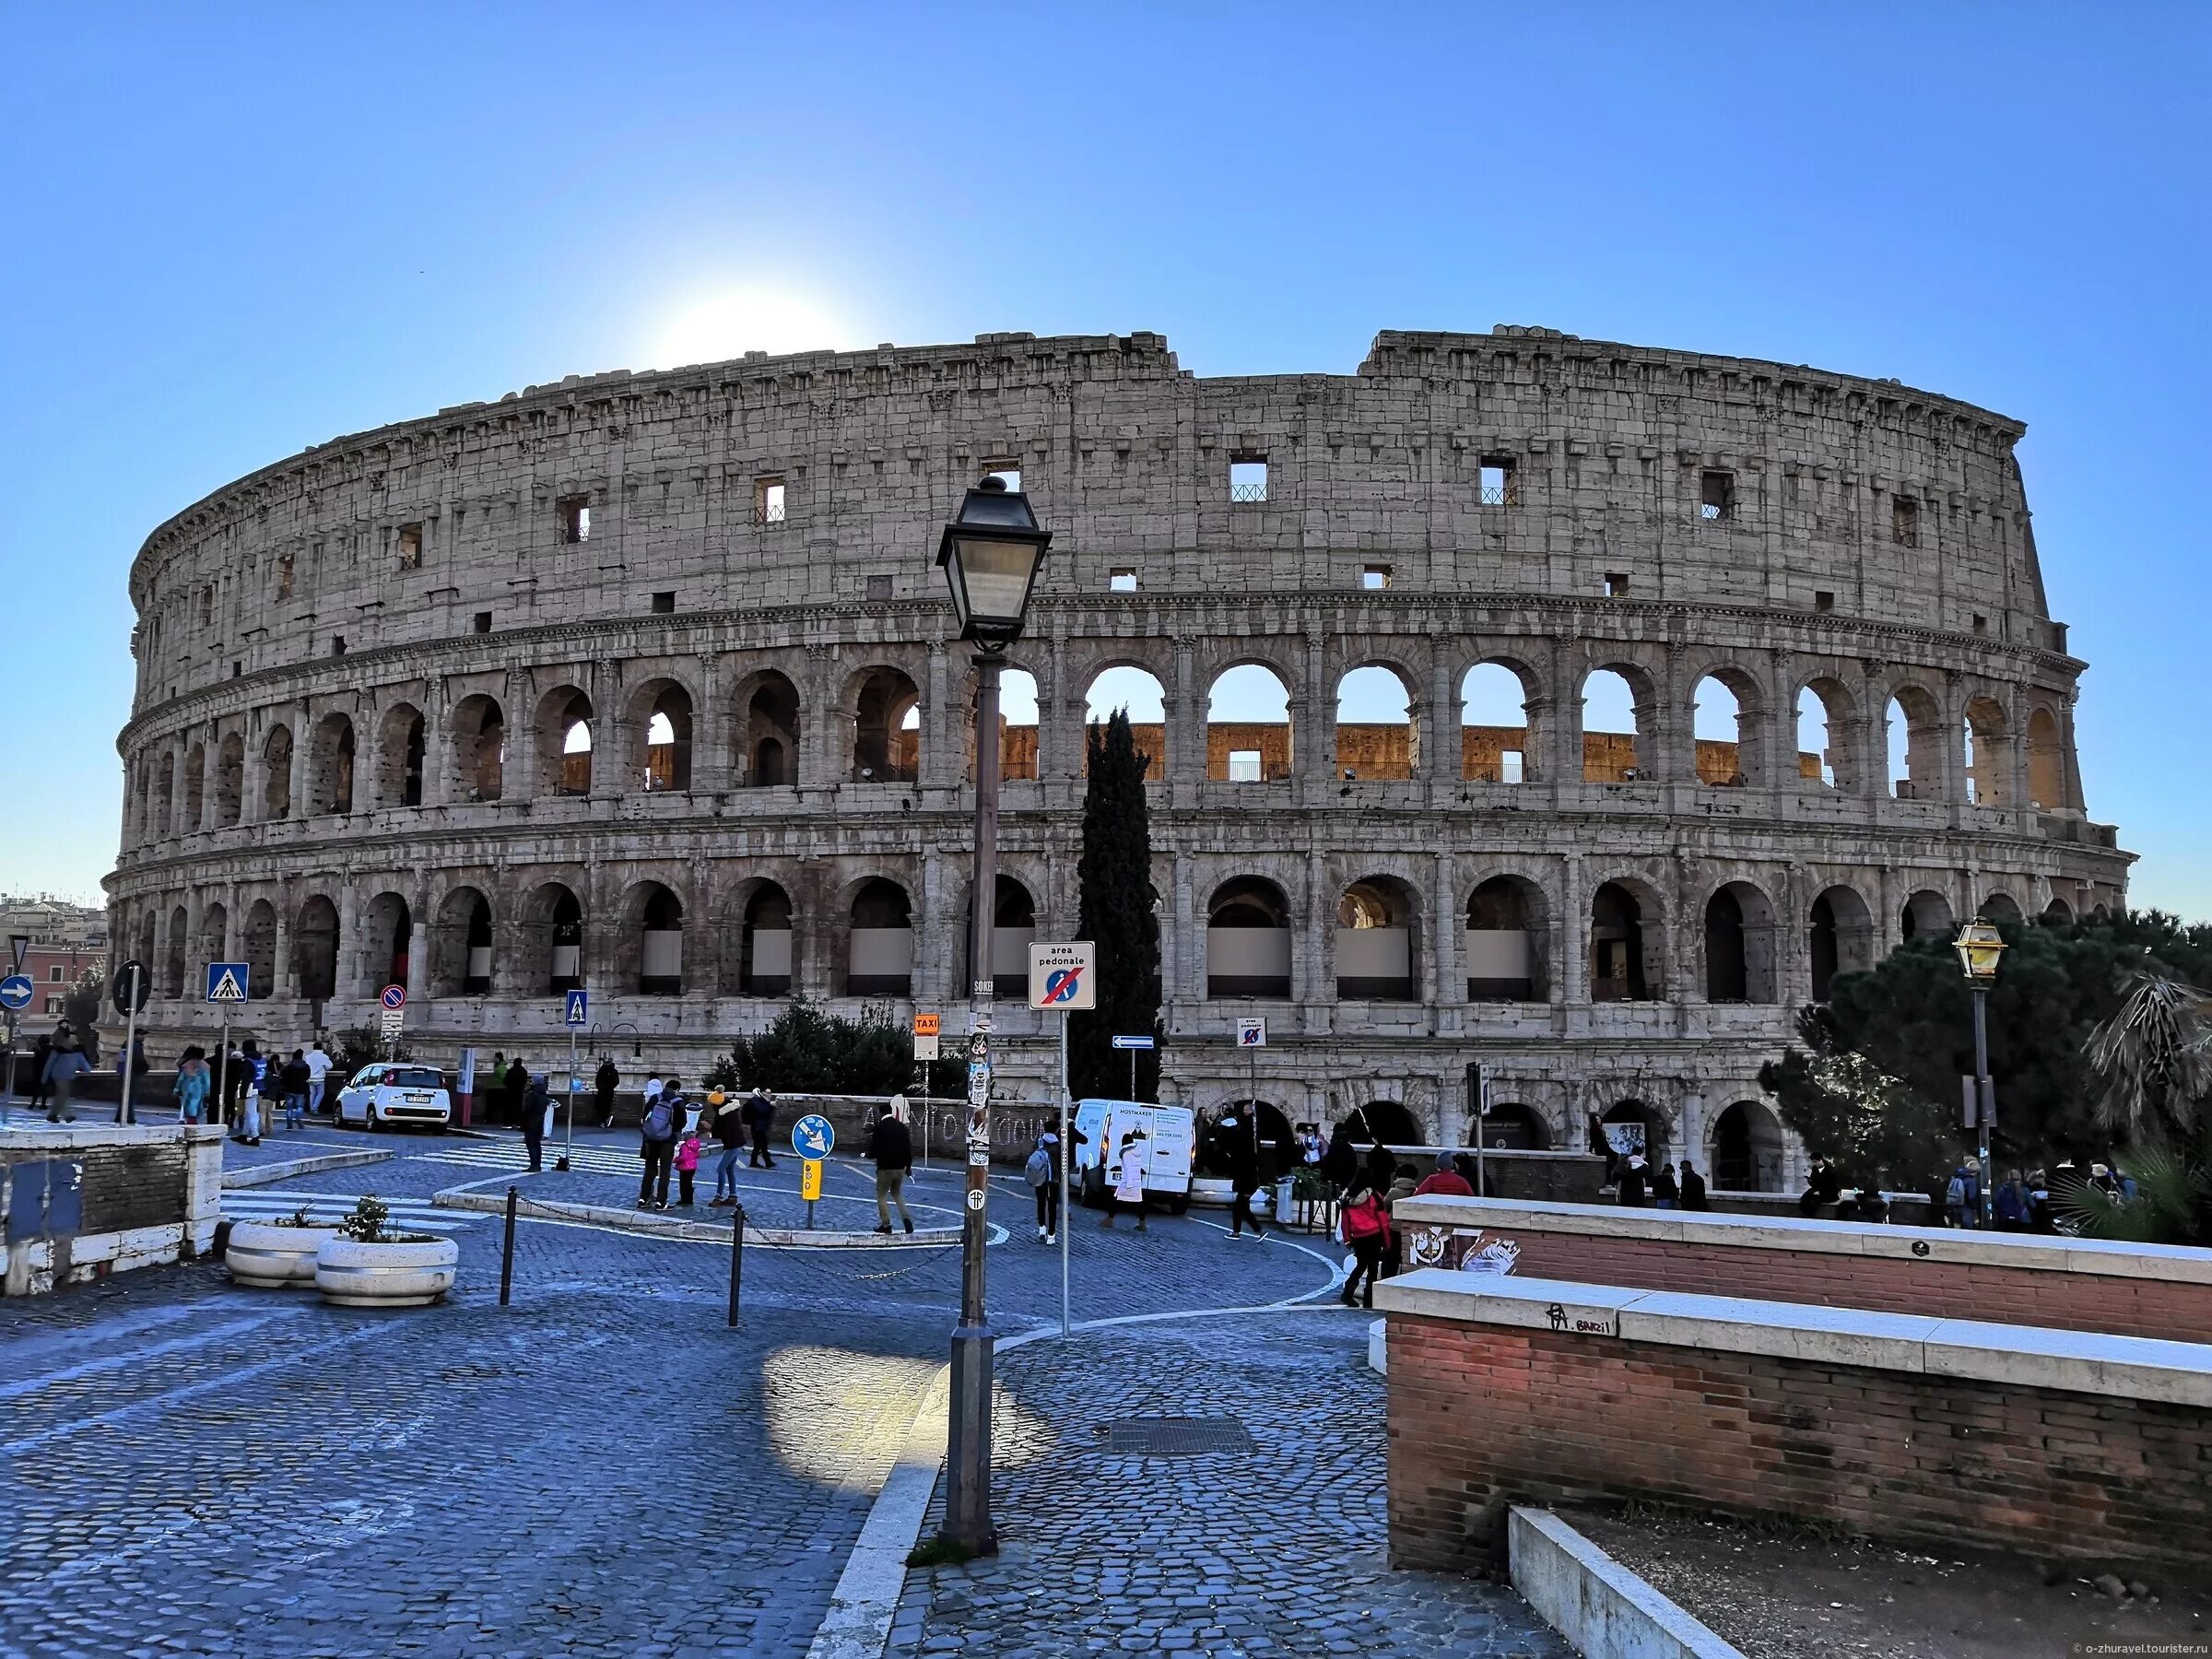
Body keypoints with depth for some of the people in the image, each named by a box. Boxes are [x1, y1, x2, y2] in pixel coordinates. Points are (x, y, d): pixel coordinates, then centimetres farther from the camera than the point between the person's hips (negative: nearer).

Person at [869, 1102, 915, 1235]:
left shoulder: (879, 1128, -13)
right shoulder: (902, 1127, 2)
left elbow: (874, 1150, -12)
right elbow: (909, 1148, 6)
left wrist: (870, 1154, 11)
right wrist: (908, 1166, 17)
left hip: (885, 1168, -5)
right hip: (900, 1168, 5)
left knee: (882, 1195, 12)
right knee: (897, 1193, 22)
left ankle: (886, 1225, 10)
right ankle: (906, 1217, 2)